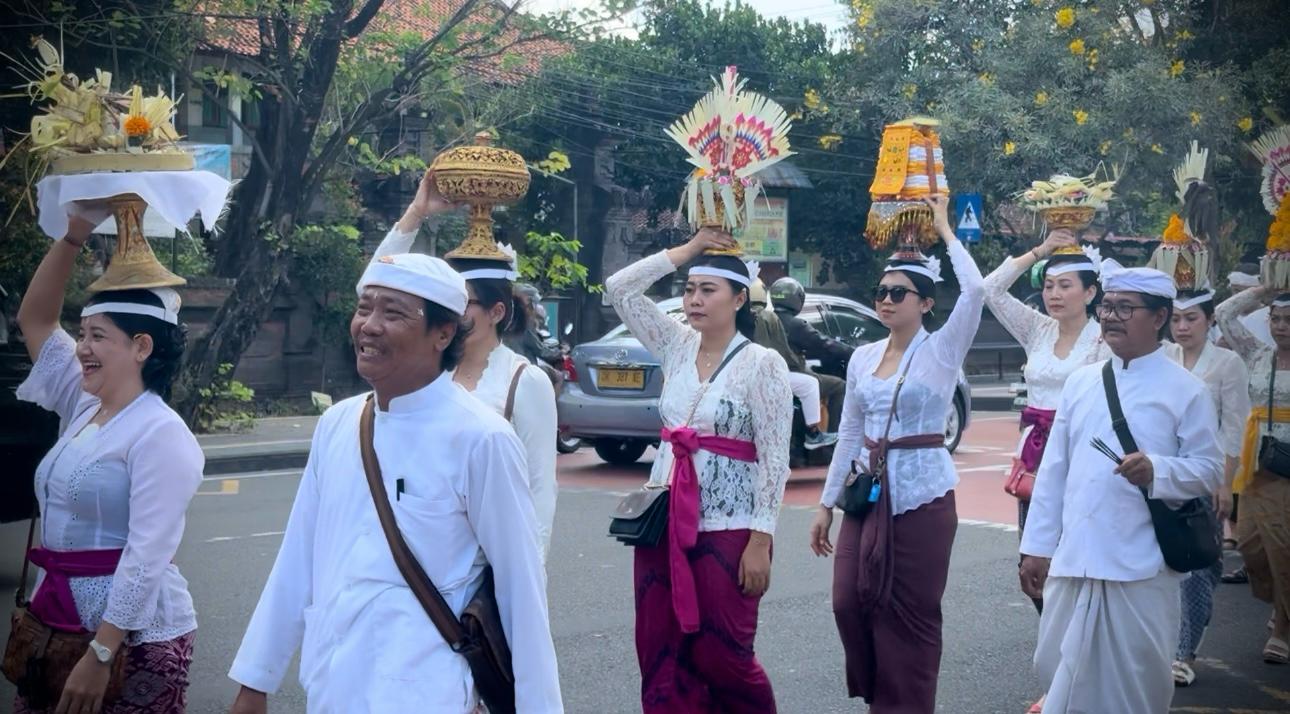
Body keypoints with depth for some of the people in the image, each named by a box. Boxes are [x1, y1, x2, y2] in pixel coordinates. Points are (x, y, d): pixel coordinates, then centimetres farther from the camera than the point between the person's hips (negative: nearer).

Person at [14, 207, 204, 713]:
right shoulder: (81, 409, 9)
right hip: (61, 622, 8)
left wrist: (100, 655, -23)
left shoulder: (160, 433, -15)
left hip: (135, 638, -8)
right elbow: (34, 320, 13)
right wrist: (75, 235, 4)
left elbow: (148, 553, -21)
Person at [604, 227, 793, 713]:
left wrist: (761, 541, -15)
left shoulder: (763, 364, -9)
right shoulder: (677, 346, 7)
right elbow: (619, 289, 5)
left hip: (727, 529, -5)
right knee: (661, 658, 5)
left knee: (721, 657, 1)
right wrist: (686, 249, 1)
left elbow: (774, 460, -11)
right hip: (665, 521, 6)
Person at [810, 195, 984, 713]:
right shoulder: (862, 357, 9)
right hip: (867, 491, 5)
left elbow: (975, 290, -22)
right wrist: (826, 502, 11)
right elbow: (849, 434, 13)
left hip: (921, 494, -5)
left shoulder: (942, 350, -5)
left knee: (909, 615, 0)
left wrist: (943, 228, -11)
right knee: (850, 603, 5)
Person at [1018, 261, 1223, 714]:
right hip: (1073, 559, 4)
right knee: (1059, 670, 10)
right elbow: (1053, 470, 11)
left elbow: (1211, 470, -2)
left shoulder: (1186, 390, -2)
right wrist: (1036, 547, 8)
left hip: (1141, 567, -4)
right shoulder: (1080, 382, 10)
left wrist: (1157, 471, -21)